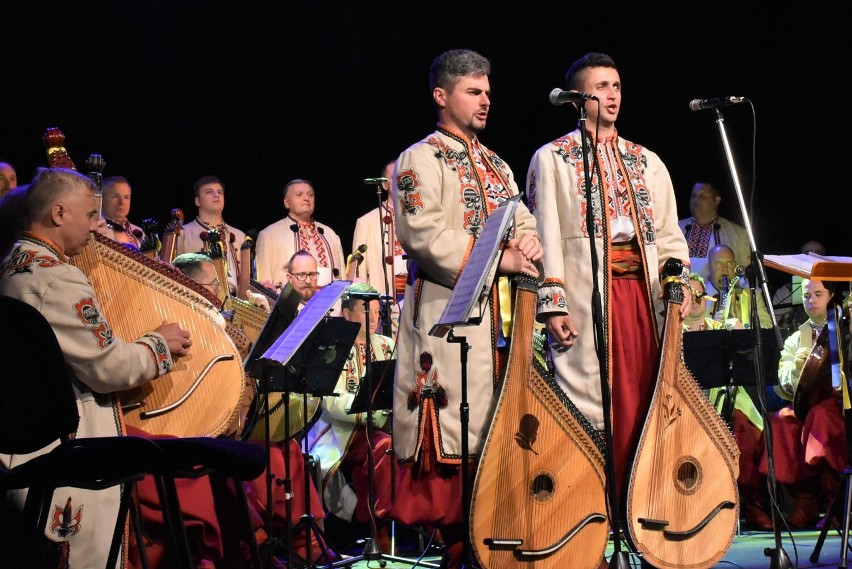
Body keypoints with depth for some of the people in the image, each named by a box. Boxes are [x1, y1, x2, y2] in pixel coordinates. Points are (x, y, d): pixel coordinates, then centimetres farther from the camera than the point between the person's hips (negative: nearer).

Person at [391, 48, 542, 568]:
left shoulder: (496, 165, 23)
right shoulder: (421, 160, -1)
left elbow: (523, 222, 19)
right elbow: (426, 235, -13)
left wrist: (527, 240, -6)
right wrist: (498, 259, -15)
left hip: (501, 311, 7)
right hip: (448, 308, -7)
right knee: (455, 425, -10)